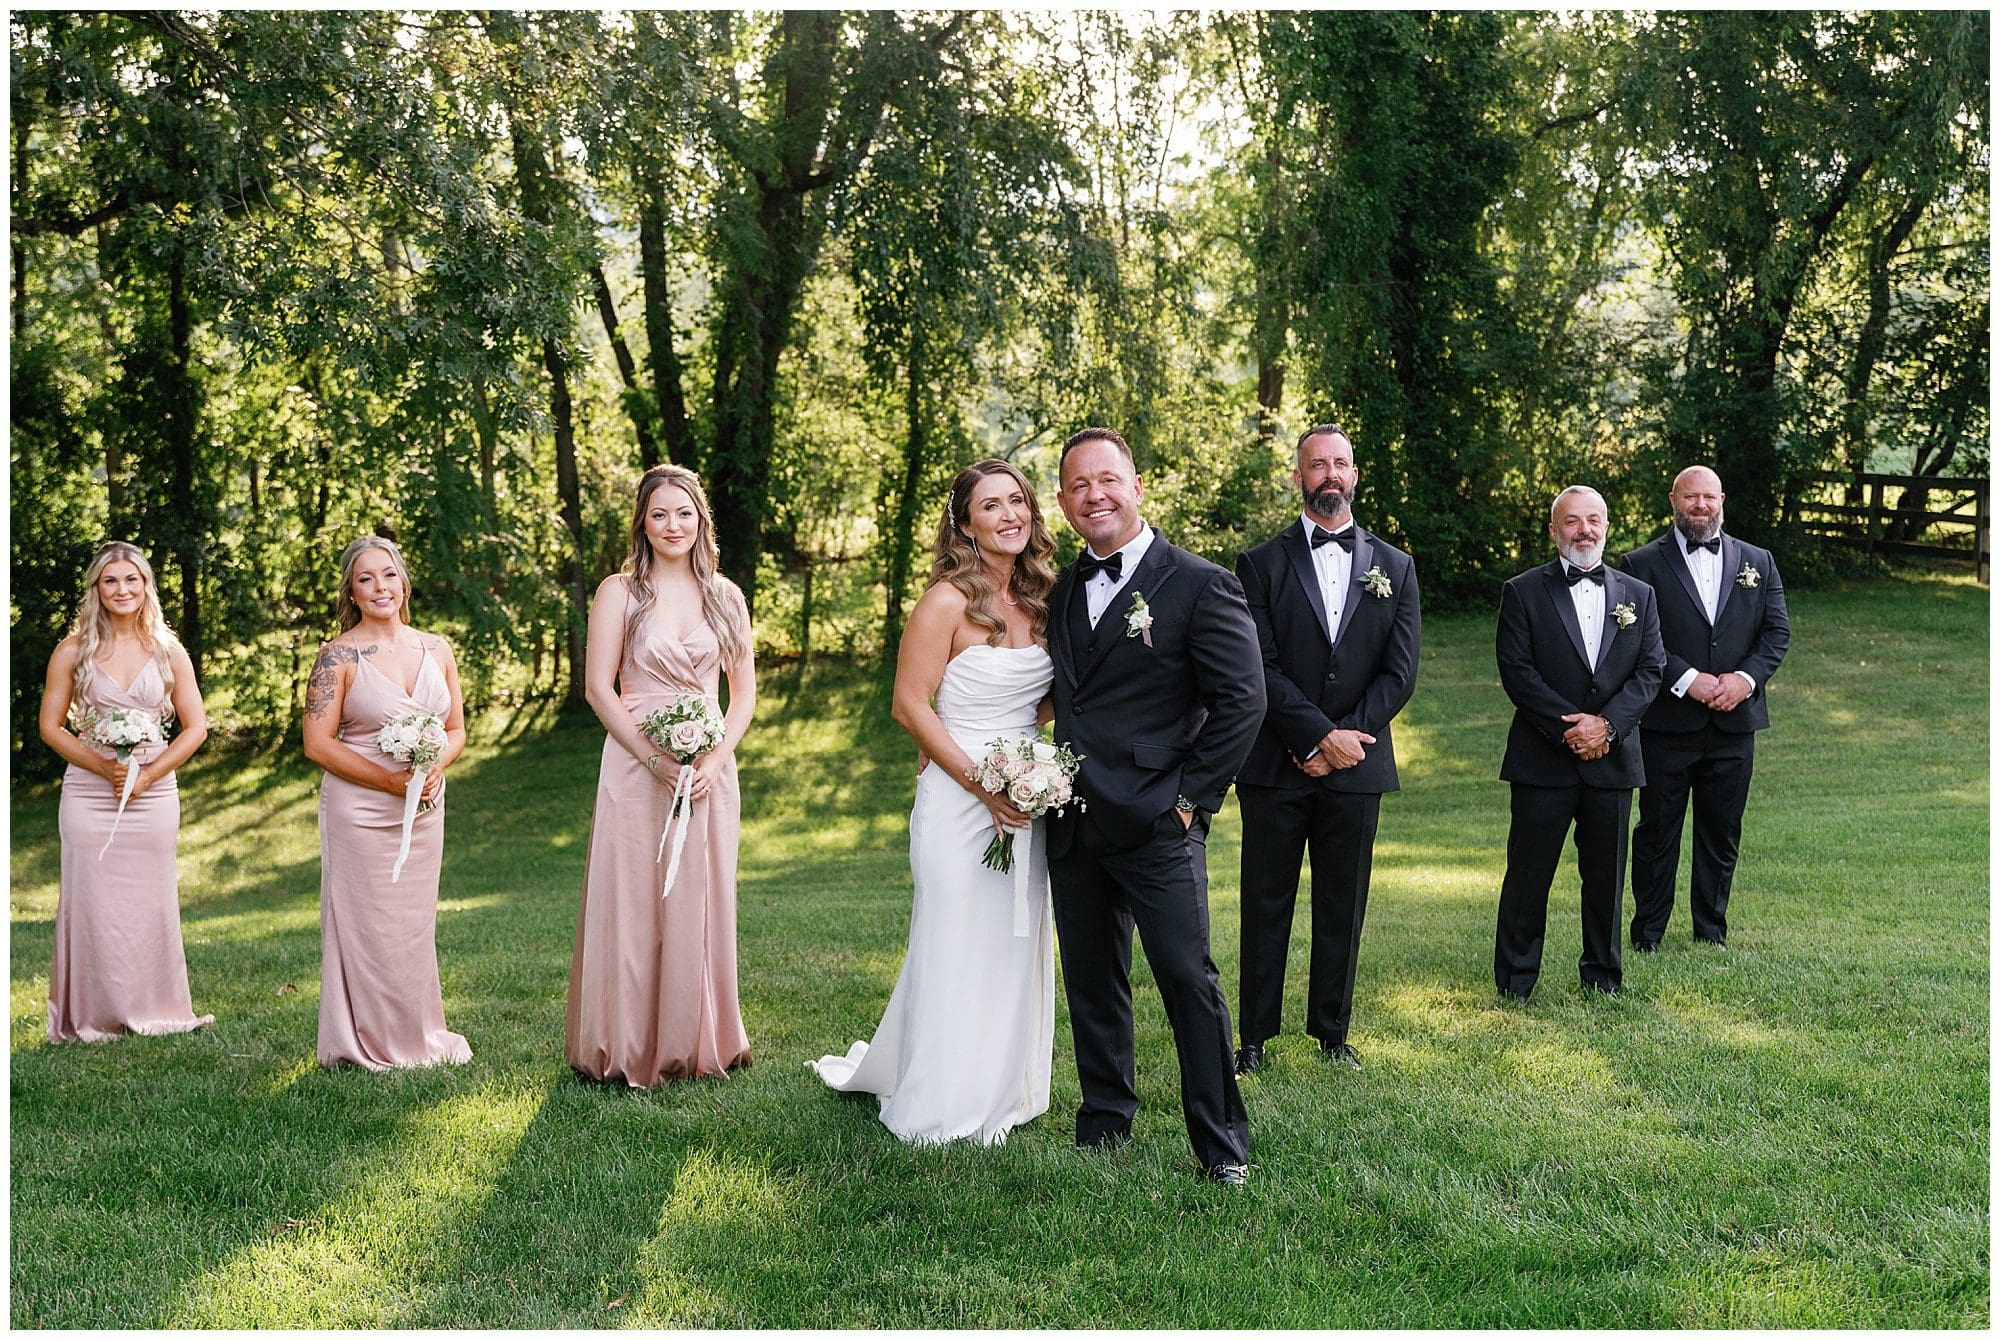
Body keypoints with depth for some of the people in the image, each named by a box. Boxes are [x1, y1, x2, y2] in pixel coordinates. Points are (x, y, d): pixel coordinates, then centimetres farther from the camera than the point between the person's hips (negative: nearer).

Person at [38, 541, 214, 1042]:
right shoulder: (74, 650, 3)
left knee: (151, 902, 4)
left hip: (154, 794, 1)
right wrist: (104, 766, -11)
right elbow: (50, 726, 2)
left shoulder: (168, 652, 6)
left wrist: (147, 775, -6)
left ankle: (155, 1009, 15)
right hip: (88, 795, -1)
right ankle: (93, 1016, 8)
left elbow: (196, 727, 6)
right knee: (93, 902, -1)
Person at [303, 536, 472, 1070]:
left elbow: (456, 729, 12)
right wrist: (390, 780, -16)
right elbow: (317, 743, -9)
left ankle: (418, 1037, 24)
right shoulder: (339, 656, -6)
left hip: (425, 809, 4)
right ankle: (371, 1043, 12)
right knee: (368, 925, 0)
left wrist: (435, 766, -10)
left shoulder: (435, 649, 7)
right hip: (359, 810, -4)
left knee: (415, 924, 11)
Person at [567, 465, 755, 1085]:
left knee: (701, 904, 7)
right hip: (636, 766, -3)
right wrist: (657, 760, -13)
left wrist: (716, 758, -6)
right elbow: (598, 688, -5)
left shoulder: (726, 596, 9)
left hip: (709, 770, 3)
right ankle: (629, 1049, 9)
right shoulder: (619, 592, 1)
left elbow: (744, 690, 10)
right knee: (632, 902, -1)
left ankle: (697, 1044, 18)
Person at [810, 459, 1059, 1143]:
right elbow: (910, 705, -13)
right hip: (959, 798, -6)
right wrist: (983, 785, -17)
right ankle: (943, 1109, 18)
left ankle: (1002, 1091, 29)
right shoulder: (948, 602, -12)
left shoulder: (1040, 599, 8)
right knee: (956, 950, 2)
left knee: (1015, 949, 12)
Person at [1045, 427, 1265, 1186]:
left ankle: (1222, 1141, 8)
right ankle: (1104, 1122, 27)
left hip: (1157, 823, -6)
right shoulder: (1062, 591, 12)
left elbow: (1243, 699, -9)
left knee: (1187, 978, -4)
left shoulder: (1199, 585, -6)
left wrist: (1192, 796, -12)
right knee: (1091, 981, 13)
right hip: (1074, 826, 6)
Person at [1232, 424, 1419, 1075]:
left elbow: (1400, 672, 1)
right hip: (1274, 767, -2)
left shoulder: (1395, 567, 8)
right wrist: (1322, 736, -14)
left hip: (1356, 768, 2)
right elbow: (1260, 668, -7)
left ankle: (1332, 1033, 21)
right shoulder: (1261, 564, 2)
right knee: (1266, 906, 4)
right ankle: (1255, 1038, 13)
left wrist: (1345, 738, -9)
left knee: (1342, 908, 9)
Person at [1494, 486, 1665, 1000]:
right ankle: (1514, 981, 10)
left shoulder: (1638, 595, 11)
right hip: (1543, 759, -3)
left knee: (1606, 874, 9)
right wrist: (1568, 726, -13)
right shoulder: (1523, 592, 2)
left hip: (1612, 758, 3)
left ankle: (1602, 973, 23)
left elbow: (1650, 670, 3)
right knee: (1528, 873, 0)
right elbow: (1516, 669, -6)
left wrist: (1607, 723, -11)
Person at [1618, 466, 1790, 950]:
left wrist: (1746, 678, -11)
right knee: (1657, 832, 4)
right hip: (1666, 724, -3)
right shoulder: (1643, 564, 0)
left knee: (1722, 833, 10)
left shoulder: (1757, 562, 11)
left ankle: (1712, 930, 22)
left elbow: (1778, 632, 6)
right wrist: (1687, 680, -18)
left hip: (1734, 723, 3)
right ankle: (1647, 935, 14)